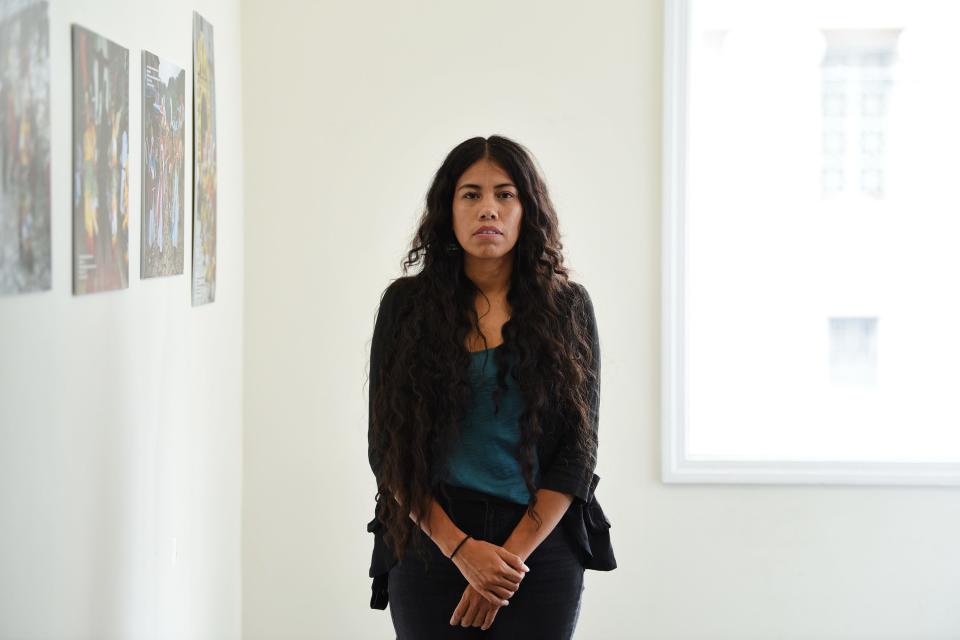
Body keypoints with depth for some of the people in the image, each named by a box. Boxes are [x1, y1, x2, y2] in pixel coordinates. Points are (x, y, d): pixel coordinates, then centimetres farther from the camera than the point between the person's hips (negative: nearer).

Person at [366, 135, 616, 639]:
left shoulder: (567, 306, 2)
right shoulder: (406, 304, 2)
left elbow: (577, 451, 0)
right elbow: (386, 447, -1)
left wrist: (511, 556, -8)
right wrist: (460, 548, -10)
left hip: (541, 547, 0)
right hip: (429, 548, 0)